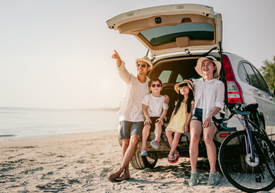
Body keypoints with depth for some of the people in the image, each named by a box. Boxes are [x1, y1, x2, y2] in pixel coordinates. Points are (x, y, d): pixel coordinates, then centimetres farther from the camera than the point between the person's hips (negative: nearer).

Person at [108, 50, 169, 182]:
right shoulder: (130, 79, -3)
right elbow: (122, 70, -24)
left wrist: (165, 99, -3)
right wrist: (118, 59, -46)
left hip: (139, 117, 0)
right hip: (125, 115, 0)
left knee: (134, 141, -19)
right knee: (125, 143, 0)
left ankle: (120, 170, -16)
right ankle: (126, 172, 7)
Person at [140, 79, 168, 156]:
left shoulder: (163, 98, 9)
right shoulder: (147, 97, 7)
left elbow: (165, 110, 4)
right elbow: (144, 108, 0)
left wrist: (161, 118, -16)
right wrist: (147, 118, -16)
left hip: (158, 117, 0)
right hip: (149, 117, 0)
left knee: (158, 124, -35)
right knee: (147, 125, -32)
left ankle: (157, 140, -61)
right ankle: (143, 147, -39)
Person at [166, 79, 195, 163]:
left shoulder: (191, 101, 0)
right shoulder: (179, 101, 19)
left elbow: (190, 113, -5)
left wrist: (186, 125, -11)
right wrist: (170, 122, 16)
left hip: (183, 121, -6)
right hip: (175, 120, 6)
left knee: (176, 135, -15)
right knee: (168, 132, -9)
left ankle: (171, 154, -5)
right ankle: (175, 151, 1)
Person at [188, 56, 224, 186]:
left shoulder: (219, 84, 13)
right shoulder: (196, 82, 22)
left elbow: (219, 104, 3)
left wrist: (209, 117, -12)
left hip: (212, 114, -2)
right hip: (197, 113, 2)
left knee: (207, 137, -29)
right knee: (194, 138, -25)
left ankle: (213, 173, -20)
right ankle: (193, 172, -19)